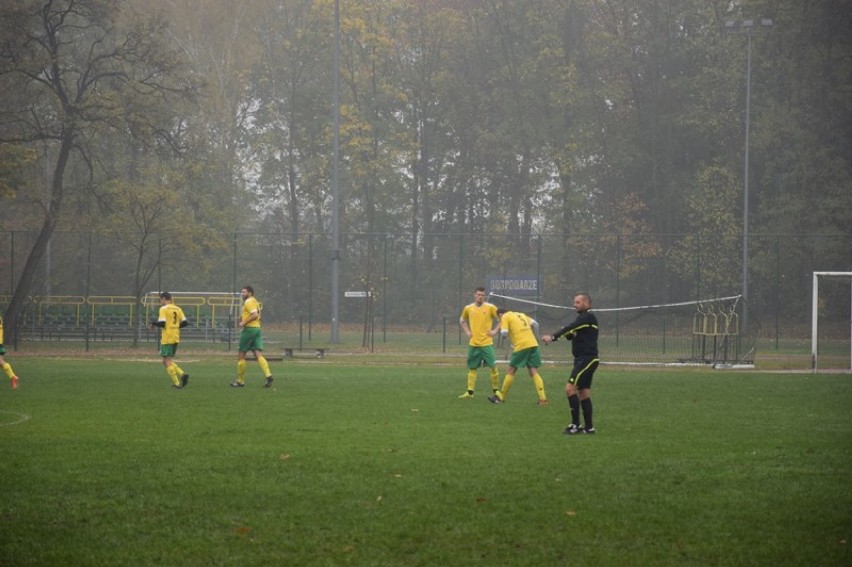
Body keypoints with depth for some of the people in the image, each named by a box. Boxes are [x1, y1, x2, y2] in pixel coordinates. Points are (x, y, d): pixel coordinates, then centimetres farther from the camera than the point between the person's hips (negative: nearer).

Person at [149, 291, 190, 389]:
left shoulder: (164, 309, -9)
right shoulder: (178, 309, 11)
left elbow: (161, 323, -18)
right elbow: (185, 322, 7)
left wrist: (154, 323, 1)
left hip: (167, 339, -7)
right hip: (176, 338, 7)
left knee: (167, 361, -2)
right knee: (168, 361, 15)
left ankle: (177, 383, -9)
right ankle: (182, 375, -4)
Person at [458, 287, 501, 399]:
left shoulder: (490, 307, -5)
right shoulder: (468, 308, 5)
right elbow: (462, 320, 23)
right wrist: (467, 332, 10)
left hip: (487, 343, -3)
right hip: (473, 343, 3)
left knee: (493, 366, -8)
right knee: (472, 368, 7)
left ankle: (496, 391, 3)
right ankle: (470, 392, 13)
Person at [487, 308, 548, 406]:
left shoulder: (505, 317, 4)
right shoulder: (521, 314, 23)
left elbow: (504, 333, -7)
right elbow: (535, 324, 16)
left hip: (521, 346, -6)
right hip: (533, 344, 6)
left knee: (511, 370, 6)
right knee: (534, 372, 5)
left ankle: (501, 397, 14)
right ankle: (543, 398, -7)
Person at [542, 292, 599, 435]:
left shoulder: (588, 317, -12)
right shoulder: (583, 318, 19)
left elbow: (570, 328, -25)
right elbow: (571, 334, 11)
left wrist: (553, 337, -33)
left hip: (587, 359, -10)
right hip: (583, 359, 10)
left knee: (570, 388, -15)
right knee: (583, 392, 11)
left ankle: (575, 424, -13)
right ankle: (589, 426, 13)